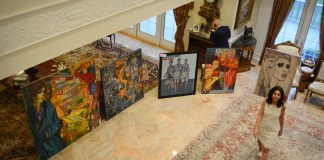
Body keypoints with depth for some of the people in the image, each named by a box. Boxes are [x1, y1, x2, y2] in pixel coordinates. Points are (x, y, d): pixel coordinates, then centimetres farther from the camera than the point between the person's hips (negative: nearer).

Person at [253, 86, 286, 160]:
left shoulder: (282, 106, -21)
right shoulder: (265, 102, -22)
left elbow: (281, 118, -6)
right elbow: (260, 115, -21)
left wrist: (281, 129, 8)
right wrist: (256, 128, -27)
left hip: (272, 130, -2)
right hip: (262, 127, 2)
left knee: (266, 149, 2)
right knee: (260, 140, 31)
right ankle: (260, 149, 66)